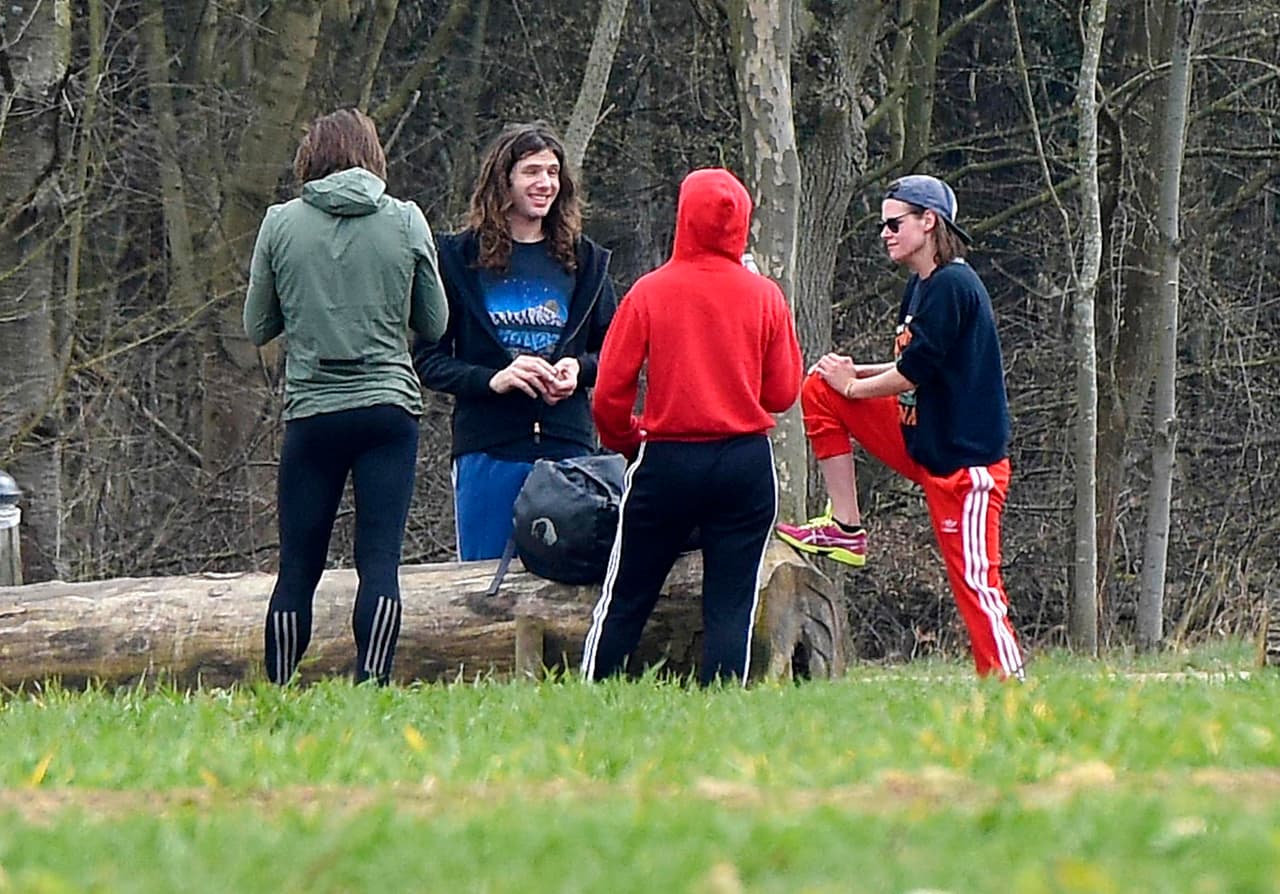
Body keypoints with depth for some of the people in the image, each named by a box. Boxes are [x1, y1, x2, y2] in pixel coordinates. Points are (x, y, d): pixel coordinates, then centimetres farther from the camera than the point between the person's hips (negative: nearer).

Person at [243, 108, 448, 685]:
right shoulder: (406, 222, 1)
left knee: (298, 567, 7)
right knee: (380, 561, -5)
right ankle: (370, 688, -18)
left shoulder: (281, 224, 1)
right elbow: (434, 325, 9)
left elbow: (257, 328, 8)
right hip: (389, 408, 0)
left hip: (311, 413, 0)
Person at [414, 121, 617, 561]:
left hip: (568, 447, 2)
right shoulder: (461, 257, 2)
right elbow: (428, 358, 1)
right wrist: (490, 379, -16)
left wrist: (579, 369, -6)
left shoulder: (583, 259, 11)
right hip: (488, 450, -2)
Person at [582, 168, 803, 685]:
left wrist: (626, 444, 14)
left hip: (665, 462, 0)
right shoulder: (765, 297, -2)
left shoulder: (649, 293, -4)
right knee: (730, 606, 2)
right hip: (747, 463, 0)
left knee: (625, 602, 9)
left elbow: (609, 394, -5)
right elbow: (782, 393, 2)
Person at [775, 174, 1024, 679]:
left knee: (974, 581, -12)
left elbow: (913, 372, -19)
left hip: (966, 460, -10)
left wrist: (853, 386, -3)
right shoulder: (921, 287, 12)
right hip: (920, 443, 10)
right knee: (820, 391, 8)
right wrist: (854, 373, 3)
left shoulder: (953, 286, -17)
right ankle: (846, 530, 6)